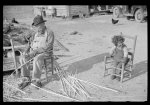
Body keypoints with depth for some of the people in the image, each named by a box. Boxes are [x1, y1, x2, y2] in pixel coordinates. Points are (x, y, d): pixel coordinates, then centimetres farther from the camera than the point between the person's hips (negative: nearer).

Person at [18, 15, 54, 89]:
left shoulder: (49, 33, -5)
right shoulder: (36, 34, 17)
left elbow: (48, 47, -16)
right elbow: (30, 43, 17)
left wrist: (36, 51, -21)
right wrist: (26, 50, -4)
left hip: (45, 53, -6)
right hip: (34, 52, 6)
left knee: (37, 60, -37)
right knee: (23, 59, -19)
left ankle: (36, 80, -22)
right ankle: (26, 79, -16)